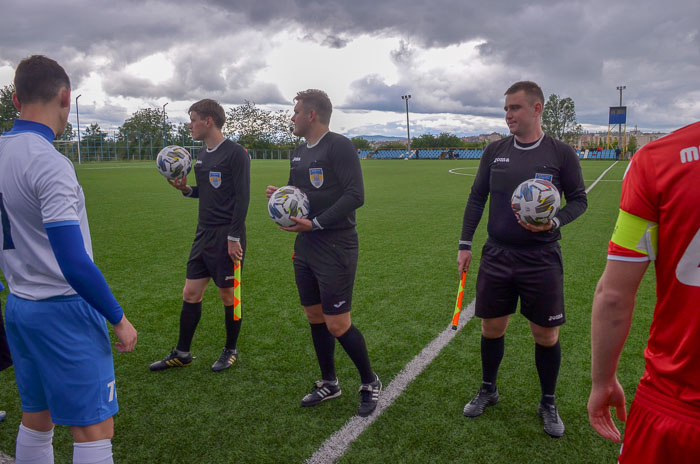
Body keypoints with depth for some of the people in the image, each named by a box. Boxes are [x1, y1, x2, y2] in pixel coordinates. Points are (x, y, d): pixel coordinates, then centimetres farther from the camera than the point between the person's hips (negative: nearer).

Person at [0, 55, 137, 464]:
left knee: (35, 416, 20)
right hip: (63, 309, -9)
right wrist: (118, 318, -15)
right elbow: (74, 263, -24)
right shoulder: (49, 163, -19)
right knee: (95, 429, 1)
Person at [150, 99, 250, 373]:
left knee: (228, 294, 5)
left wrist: (234, 237, -18)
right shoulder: (202, 154, 13)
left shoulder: (235, 153, -12)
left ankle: (231, 351, 23)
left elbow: (242, 198, -15)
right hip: (204, 234, 8)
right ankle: (182, 354, 23)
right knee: (190, 293, 10)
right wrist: (185, 189, 2)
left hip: (226, 236, -8)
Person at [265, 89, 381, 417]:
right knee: (315, 317, 14)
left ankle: (370, 383, 18)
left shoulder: (338, 146, -12)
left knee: (337, 325, -6)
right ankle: (329, 383, 32)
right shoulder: (299, 152, 15)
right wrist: (279, 195, 2)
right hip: (305, 248, 8)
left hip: (335, 249, -8)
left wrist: (315, 223, -21)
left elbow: (355, 195, -20)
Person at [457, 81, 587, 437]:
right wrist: (465, 244, 4)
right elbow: (476, 198, 9)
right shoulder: (494, 152, 4)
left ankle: (548, 404, 28)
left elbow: (578, 199, 2)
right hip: (496, 256, 3)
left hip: (541, 260, -2)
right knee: (491, 328, 11)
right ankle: (488, 390, 34)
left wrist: (555, 222, -18)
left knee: (546, 335, 6)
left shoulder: (561, 153, -4)